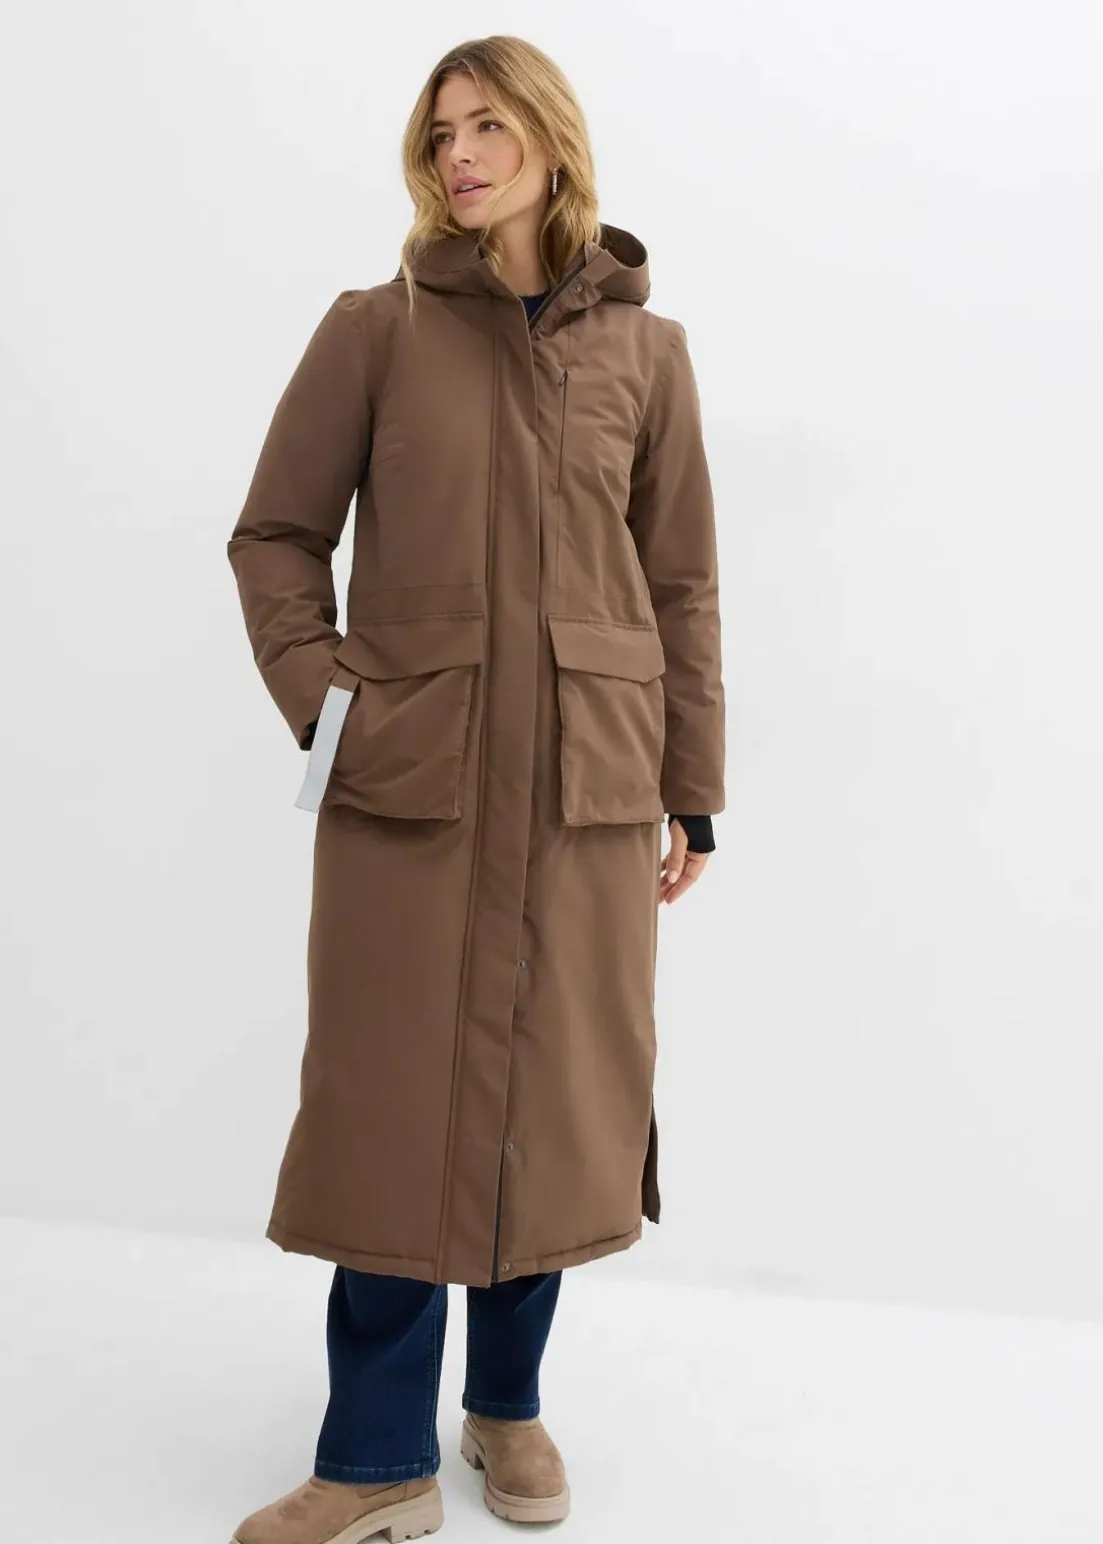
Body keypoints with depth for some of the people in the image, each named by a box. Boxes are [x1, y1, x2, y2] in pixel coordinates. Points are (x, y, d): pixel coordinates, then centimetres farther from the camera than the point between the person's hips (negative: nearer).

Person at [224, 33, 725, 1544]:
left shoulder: (645, 349, 8)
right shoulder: (376, 330, 4)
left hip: (591, 787, 2)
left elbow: (683, 584, 8)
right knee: (398, 1102, 4)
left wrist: (694, 791, 6)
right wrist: (321, 700, -7)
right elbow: (274, 536, 7)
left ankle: (510, 1403, 31)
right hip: (409, 782, -1)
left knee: (562, 1097, 9)